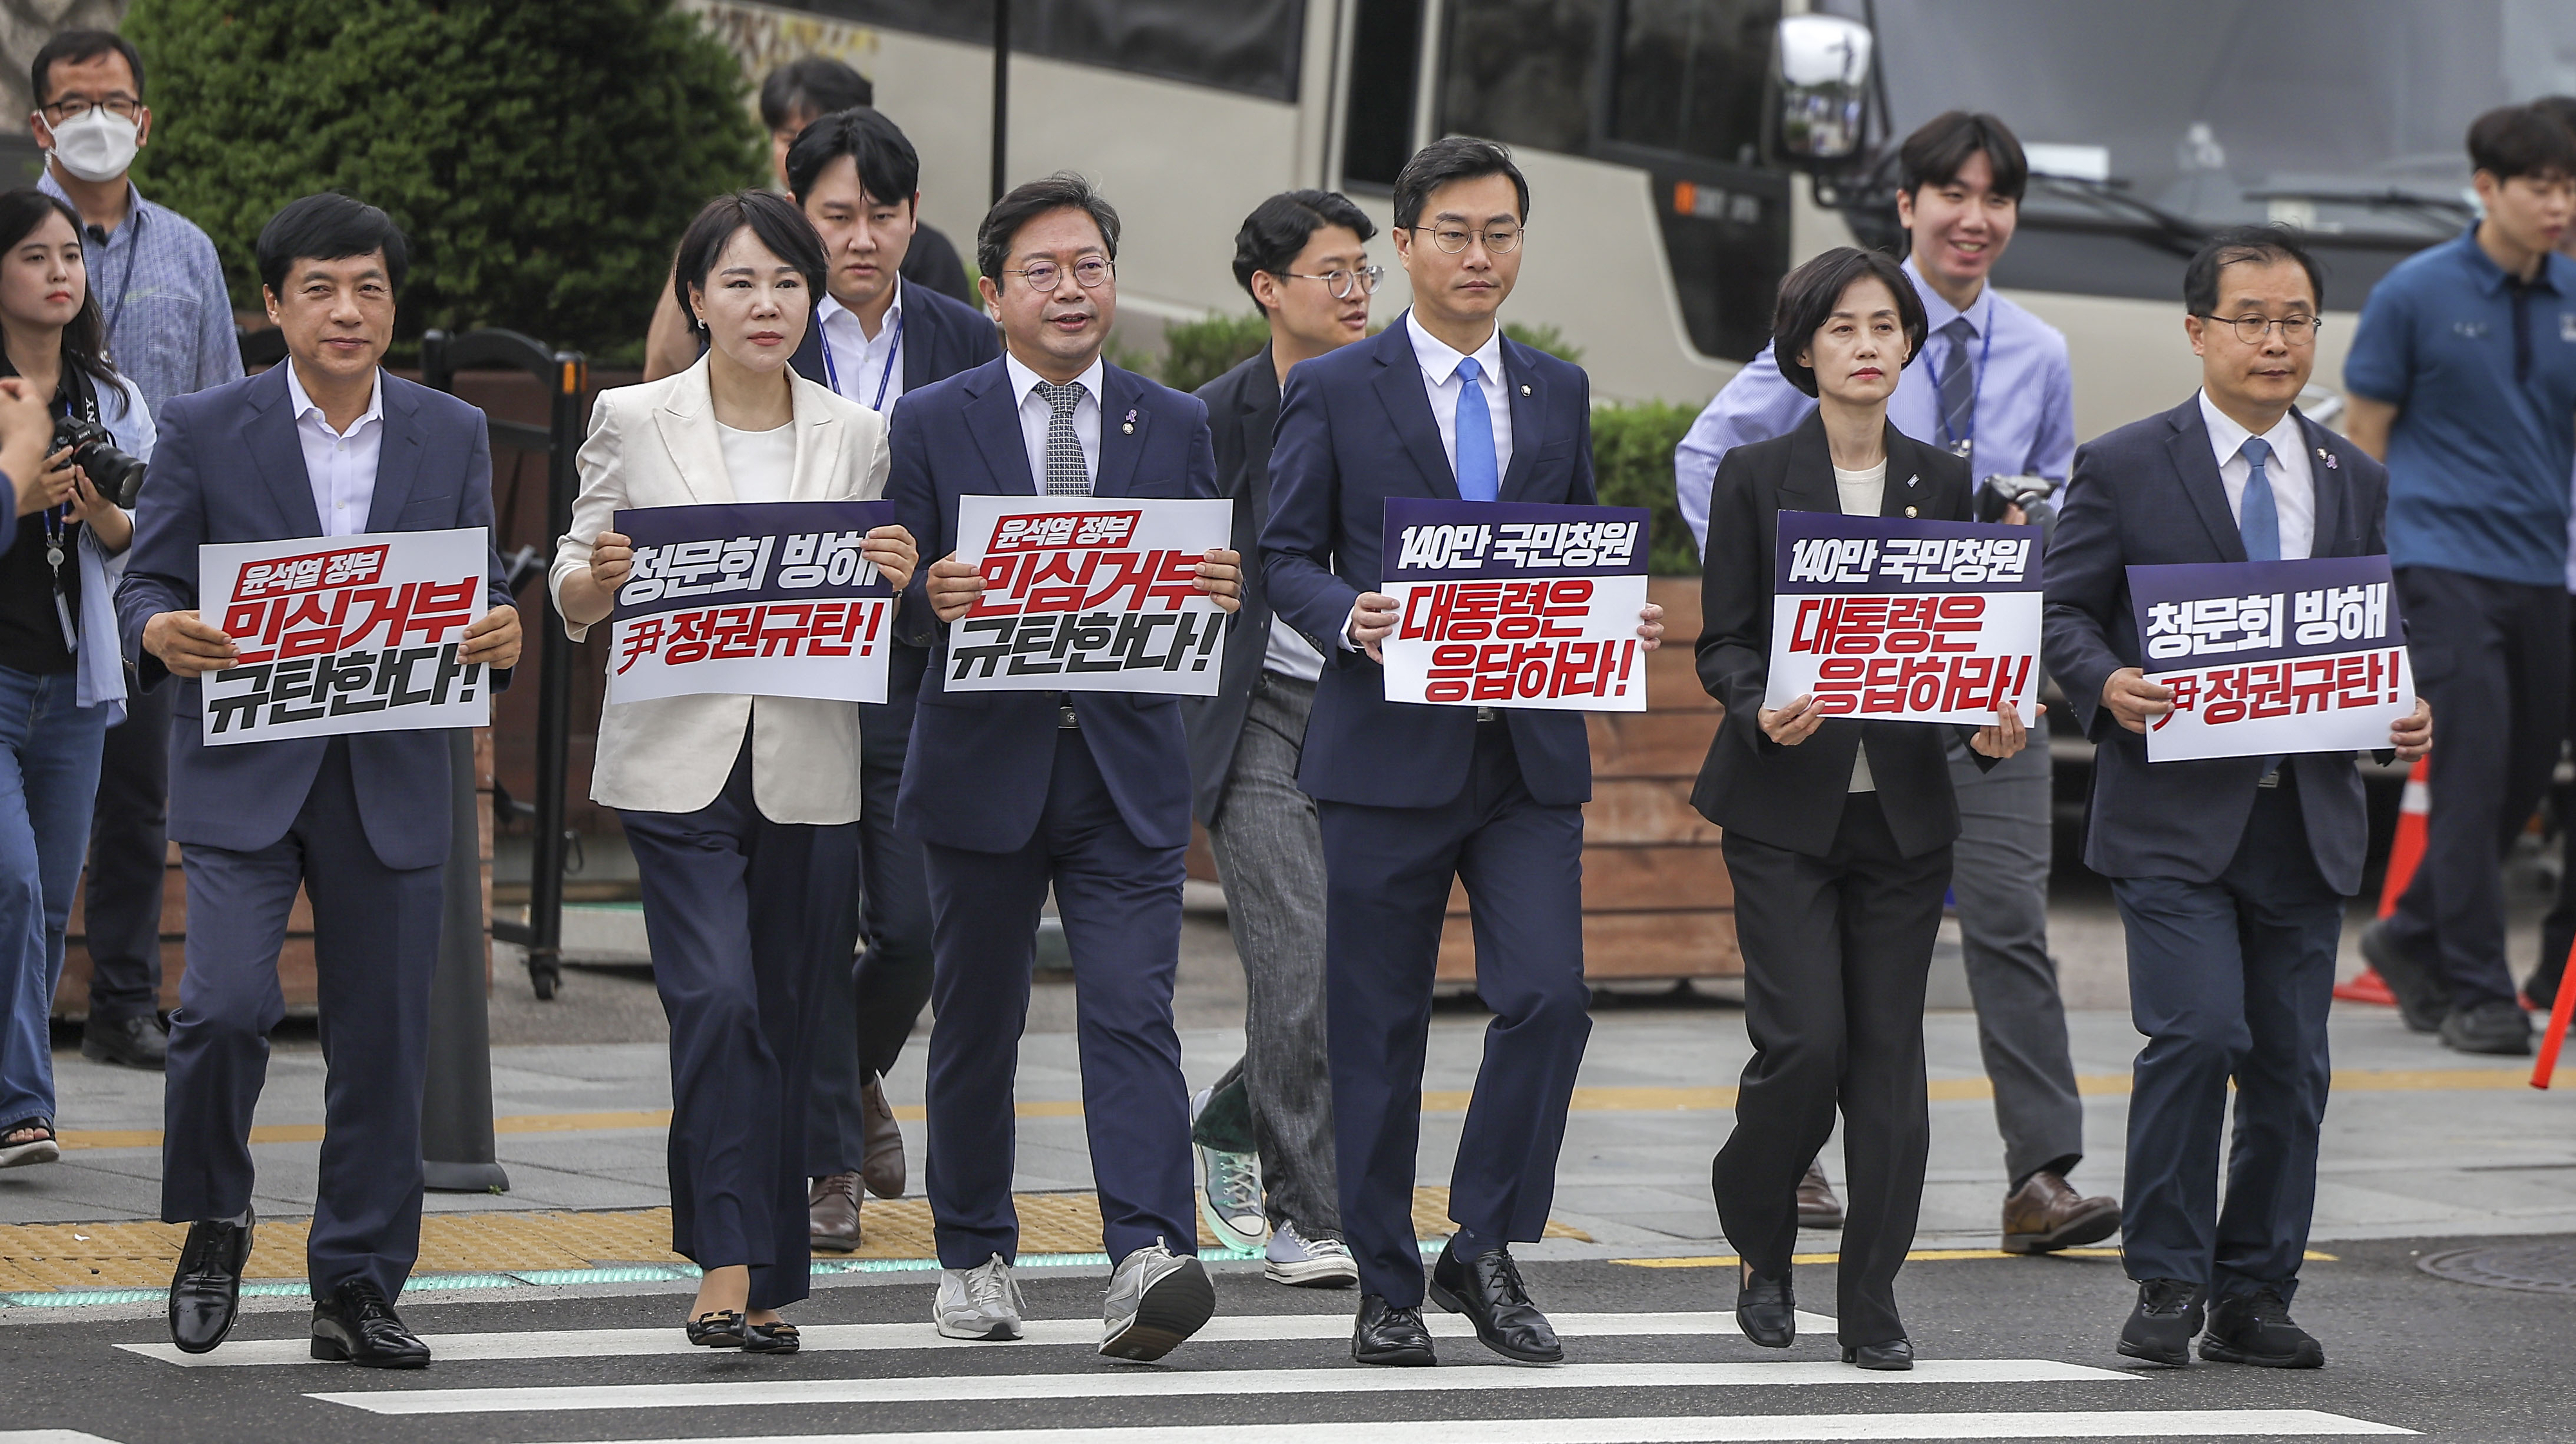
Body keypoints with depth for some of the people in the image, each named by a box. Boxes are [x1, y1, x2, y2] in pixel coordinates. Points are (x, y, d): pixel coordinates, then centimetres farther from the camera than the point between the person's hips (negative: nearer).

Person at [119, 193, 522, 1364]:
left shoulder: (454, 437, 7)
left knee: (383, 1040, 4)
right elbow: (146, 584, 0)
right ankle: (213, 1223, 8)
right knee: (225, 1004, -17)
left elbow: (480, 592, 10)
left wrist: (501, 634, -14)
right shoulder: (203, 431, 0)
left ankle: (357, 1288, 16)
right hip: (242, 772, -3)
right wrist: (160, 632, -23)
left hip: (391, 779, 3)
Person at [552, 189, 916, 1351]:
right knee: (717, 1001, -17)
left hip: (808, 766, 3)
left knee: (785, 1021, 7)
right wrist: (600, 578, -17)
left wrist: (897, 581, -10)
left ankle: (765, 1278, 17)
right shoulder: (633, 422, 2)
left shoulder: (858, 437, 8)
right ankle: (727, 1267, -16)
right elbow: (572, 599, 6)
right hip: (678, 760, -3)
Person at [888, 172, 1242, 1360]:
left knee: (1133, 1009, -12)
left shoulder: (1175, 427, 9)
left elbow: (1204, 594, 9)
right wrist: (933, 596, -22)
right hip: (985, 762, 0)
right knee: (977, 1025, 10)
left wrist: (1216, 591, -14)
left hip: (1126, 772, 0)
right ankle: (974, 1259, 24)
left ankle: (1149, 1261, -21)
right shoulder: (932, 425, 2)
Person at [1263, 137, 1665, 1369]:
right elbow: (1285, 556, 1)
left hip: (1530, 756, 3)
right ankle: (1386, 1288, 12)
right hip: (1387, 754, -3)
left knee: (1548, 995, -11)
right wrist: (1352, 617, -19)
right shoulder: (1333, 391, 3)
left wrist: (1621, 622, -2)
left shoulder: (1559, 394, 15)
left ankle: (1484, 1251, 4)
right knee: (1378, 1030, 2)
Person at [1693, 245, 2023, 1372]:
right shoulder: (1755, 476, 1)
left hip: (1904, 804, 3)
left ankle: (1873, 1303, 5)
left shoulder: (1942, 483, 10)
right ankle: (1762, 1246, 14)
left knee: (1888, 1048, 0)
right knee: (1806, 1038, -11)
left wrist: (1990, 721, -8)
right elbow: (1721, 640, 0)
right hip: (1786, 805, -3)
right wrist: (1763, 713, -20)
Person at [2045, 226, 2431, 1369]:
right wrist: (2109, 686, -18)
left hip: (2307, 817, 4)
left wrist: (2407, 714, -2)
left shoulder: (2354, 482, 15)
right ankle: (2169, 1282, -5)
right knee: (2198, 1031, -17)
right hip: (2175, 814, -4)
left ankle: (2256, 1295, 15)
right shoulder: (2123, 470, 2)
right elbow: (2063, 610, 1)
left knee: (2290, 1062, 5)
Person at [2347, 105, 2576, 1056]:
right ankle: (2476, 992, -5)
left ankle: (2413, 939, 28)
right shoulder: (2416, 294, -3)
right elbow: (2366, 433, 1)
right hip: (2446, 562, -5)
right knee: (2474, 770, -10)